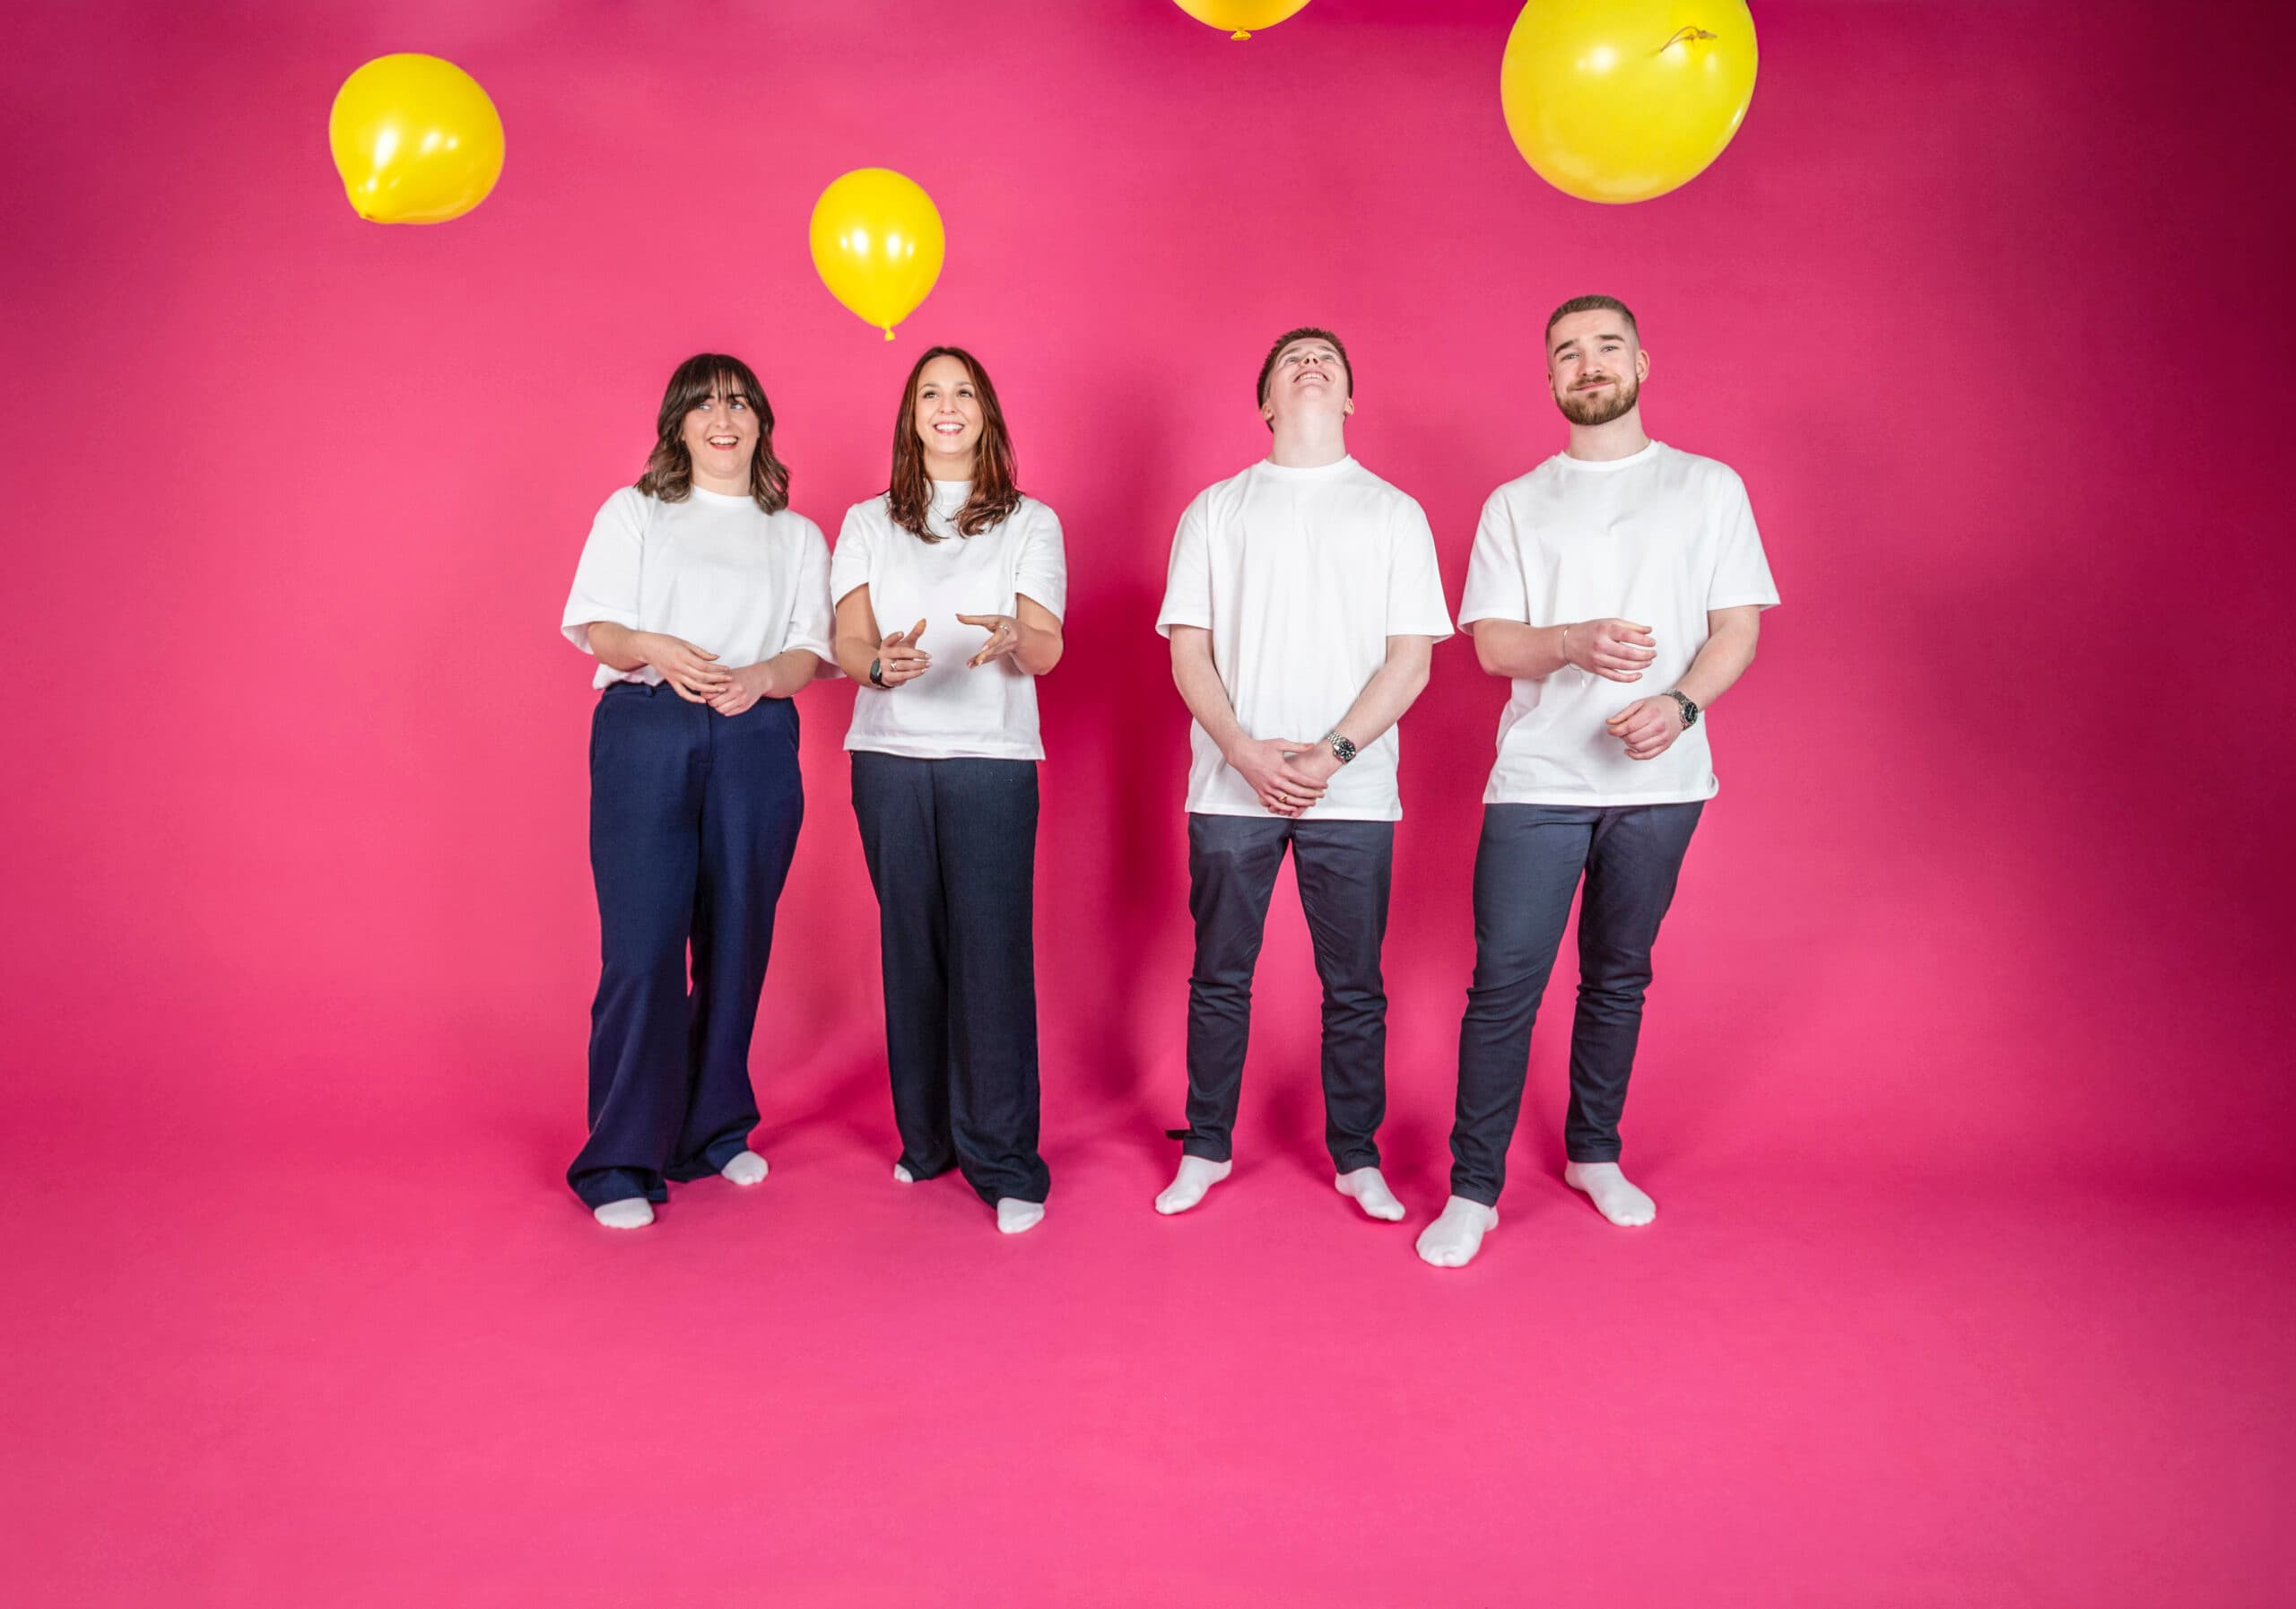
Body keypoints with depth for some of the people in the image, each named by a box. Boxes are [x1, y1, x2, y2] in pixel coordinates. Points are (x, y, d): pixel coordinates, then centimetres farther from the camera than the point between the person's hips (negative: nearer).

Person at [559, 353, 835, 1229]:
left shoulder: (798, 535, 18)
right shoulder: (633, 512, 14)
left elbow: (809, 650, 7)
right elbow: (595, 627, 4)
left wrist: (760, 678, -15)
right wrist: (654, 650, -18)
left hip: (756, 741, 2)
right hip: (645, 732, -2)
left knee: (737, 941, 4)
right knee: (642, 944, -8)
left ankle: (714, 1130, 20)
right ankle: (621, 1162, 2)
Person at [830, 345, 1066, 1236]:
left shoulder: (1031, 522, 11)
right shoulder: (868, 522, 15)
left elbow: (1048, 646, 0)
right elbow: (847, 640, 6)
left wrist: (1010, 637, -23)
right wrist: (879, 664, -18)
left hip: (993, 759, -2)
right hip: (890, 757, 2)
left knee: (992, 951, -8)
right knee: (911, 945, 3)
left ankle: (1004, 1162, -1)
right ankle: (926, 1138, 18)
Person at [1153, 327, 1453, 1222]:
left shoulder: (1393, 512, 9)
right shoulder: (1215, 509, 11)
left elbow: (1411, 658, 2)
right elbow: (1188, 650, 4)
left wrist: (1334, 752, -10)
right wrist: (1245, 752, -10)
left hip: (1353, 790, 0)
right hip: (1231, 786, 1)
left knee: (1354, 986, 5)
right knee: (1219, 977, 7)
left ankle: (1357, 1158, 19)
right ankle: (1205, 1148, 21)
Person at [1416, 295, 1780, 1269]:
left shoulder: (1709, 488, 10)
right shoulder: (1515, 505, 11)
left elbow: (1740, 628, 5)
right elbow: (1493, 644, 2)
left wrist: (1679, 703, -14)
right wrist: (1576, 643, -19)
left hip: (1659, 783, 1)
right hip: (1537, 781, -1)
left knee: (1618, 978, 11)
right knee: (1504, 984, -5)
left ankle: (1594, 1156, 29)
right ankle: (1474, 1190, 5)